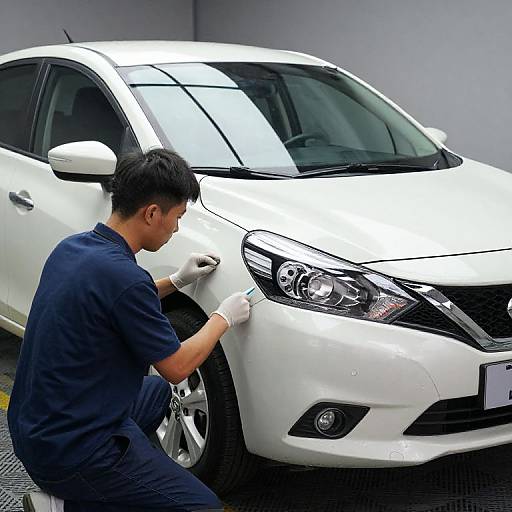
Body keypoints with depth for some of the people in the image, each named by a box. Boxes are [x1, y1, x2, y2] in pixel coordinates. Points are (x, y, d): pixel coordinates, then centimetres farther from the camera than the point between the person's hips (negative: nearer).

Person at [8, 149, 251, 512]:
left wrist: (177, 281, 19)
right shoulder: (123, 276, -24)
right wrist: (224, 318, 3)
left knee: (158, 392, 31)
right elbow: (176, 368, -12)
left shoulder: (72, 248, 3)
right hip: (73, 450, -9)